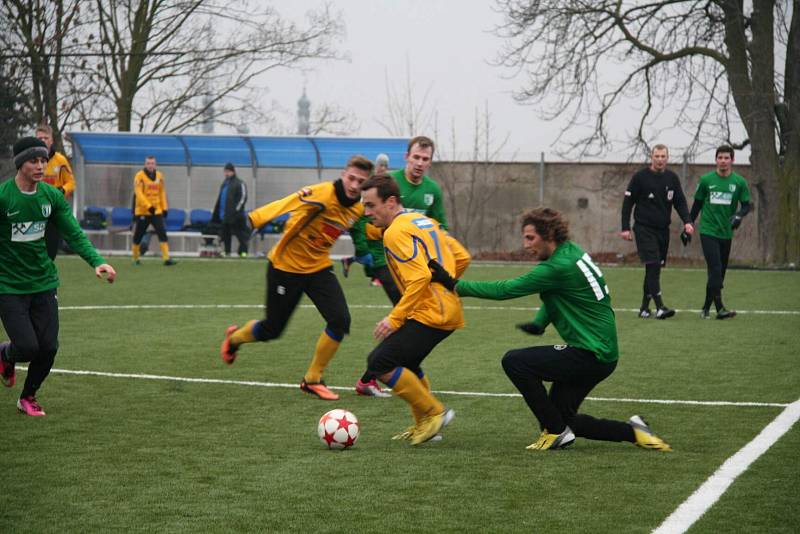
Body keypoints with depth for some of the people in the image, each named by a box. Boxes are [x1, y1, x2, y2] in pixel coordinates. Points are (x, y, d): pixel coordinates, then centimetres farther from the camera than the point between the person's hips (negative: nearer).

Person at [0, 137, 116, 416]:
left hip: (43, 283, 4)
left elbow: (74, 234, 1)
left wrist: (96, 261, -15)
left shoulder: (52, 195, 1)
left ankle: (28, 397, 26)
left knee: (48, 348, -1)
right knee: (27, 347, -12)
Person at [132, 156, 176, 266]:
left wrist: (164, 208, 9)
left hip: (157, 211, 3)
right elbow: (138, 193, -16)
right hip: (142, 211, -3)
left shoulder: (159, 176, 8)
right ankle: (135, 259, 22)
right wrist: (149, 206, -25)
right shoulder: (139, 176, -8)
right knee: (138, 236, 5)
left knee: (162, 233, -10)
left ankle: (166, 258, -14)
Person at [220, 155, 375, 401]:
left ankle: (312, 380, 4)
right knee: (272, 329, 7)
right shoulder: (322, 194, -27)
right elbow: (285, 204, -41)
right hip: (286, 267, -5)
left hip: (319, 268, 5)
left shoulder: (358, 208, -5)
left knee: (340, 320, -15)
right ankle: (234, 338, 43)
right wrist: (253, 220, -54)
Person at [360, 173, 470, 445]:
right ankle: (423, 426, 28)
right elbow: (462, 257, 17)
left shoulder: (396, 232, -13)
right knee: (405, 363, 24)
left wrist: (395, 318, -21)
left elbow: (420, 277, -23)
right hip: (449, 309, 10)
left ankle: (434, 412, -1)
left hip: (430, 314, -10)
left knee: (379, 363, -9)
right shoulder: (423, 220, 15)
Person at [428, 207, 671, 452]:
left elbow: (505, 290, -19)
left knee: (514, 361, -12)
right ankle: (631, 431, 17)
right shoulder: (572, 251, 8)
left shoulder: (559, 267, -20)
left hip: (591, 356, -10)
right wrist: (539, 323, 1)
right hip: (601, 351, 10)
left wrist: (456, 285, -13)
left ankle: (557, 431, -5)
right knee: (563, 418, 15)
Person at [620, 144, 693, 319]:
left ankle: (644, 308, 17)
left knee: (655, 269, 7)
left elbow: (680, 201, 10)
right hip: (644, 229, -5)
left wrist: (687, 221, -8)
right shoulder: (640, 177, -4)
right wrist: (625, 228, -5)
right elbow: (628, 202, 0)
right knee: (652, 266, -15)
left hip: (663, 230, 5)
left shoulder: (672, 178, 8)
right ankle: (660, 307, -20)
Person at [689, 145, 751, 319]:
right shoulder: (706, 180, 0)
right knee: (715, 269, -14)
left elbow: (746, 205, 5)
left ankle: (706, 307, 21)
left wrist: (739, 215, -17)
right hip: (708, 232, -3)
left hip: (726, 233, 3)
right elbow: (697, 204, 10)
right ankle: (720, 308, -17)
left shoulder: (739, 182, 1)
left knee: (720, 272, 8)